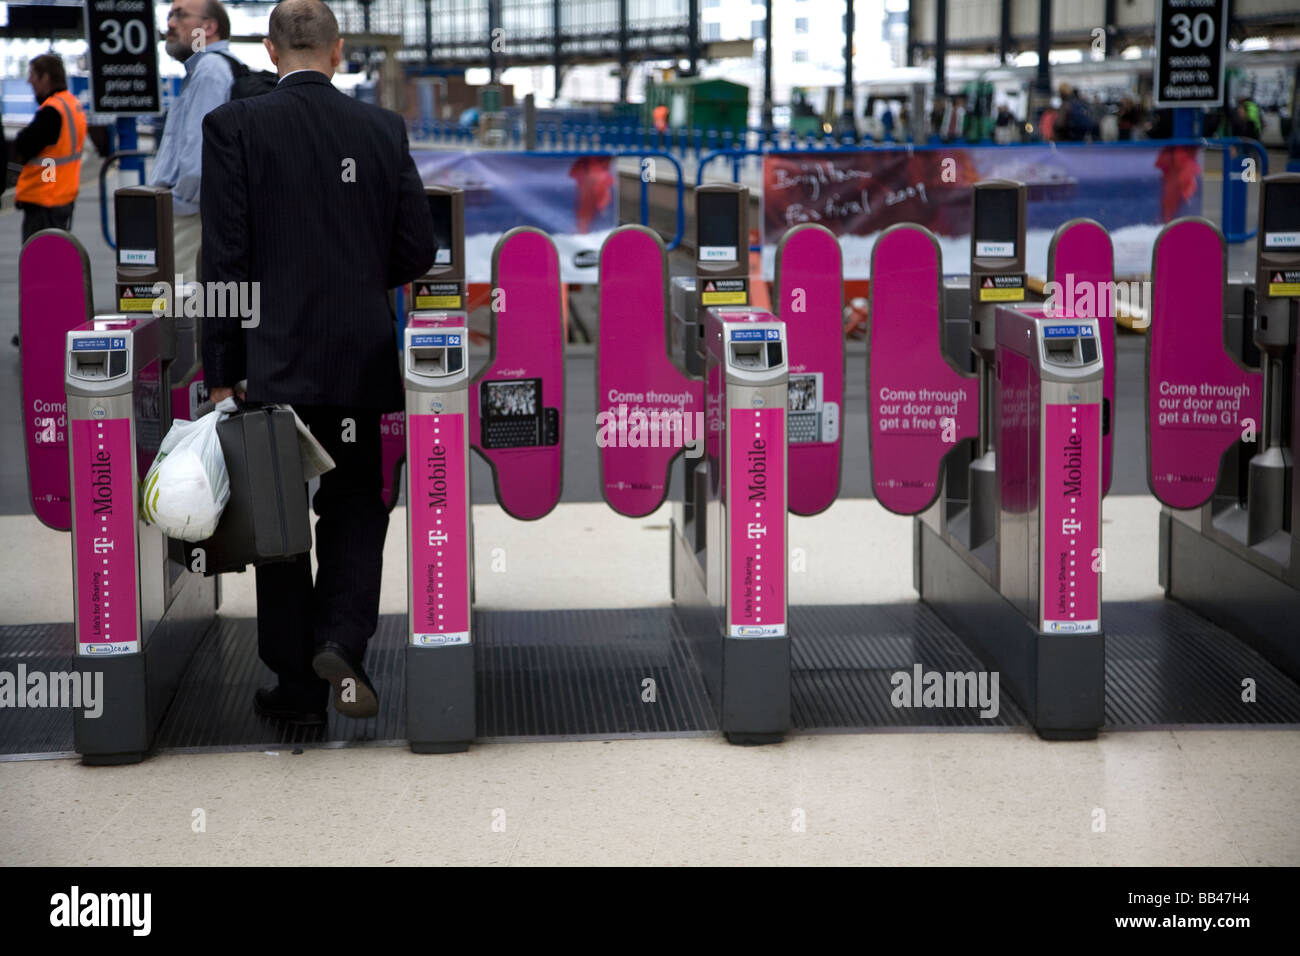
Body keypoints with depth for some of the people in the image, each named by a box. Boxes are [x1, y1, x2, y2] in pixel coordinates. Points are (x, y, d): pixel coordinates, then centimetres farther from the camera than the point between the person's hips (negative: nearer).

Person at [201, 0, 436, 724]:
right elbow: (418, 252, 3)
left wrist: (222, 370, -4)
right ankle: (342, 643, -4)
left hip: (276, 361, -2)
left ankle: (300, 685, 13)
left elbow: (226, 258, -9)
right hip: (364, 362, 2)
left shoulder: (235, 126, -5)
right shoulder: (383, 128, 2)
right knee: (358, 506, 16)